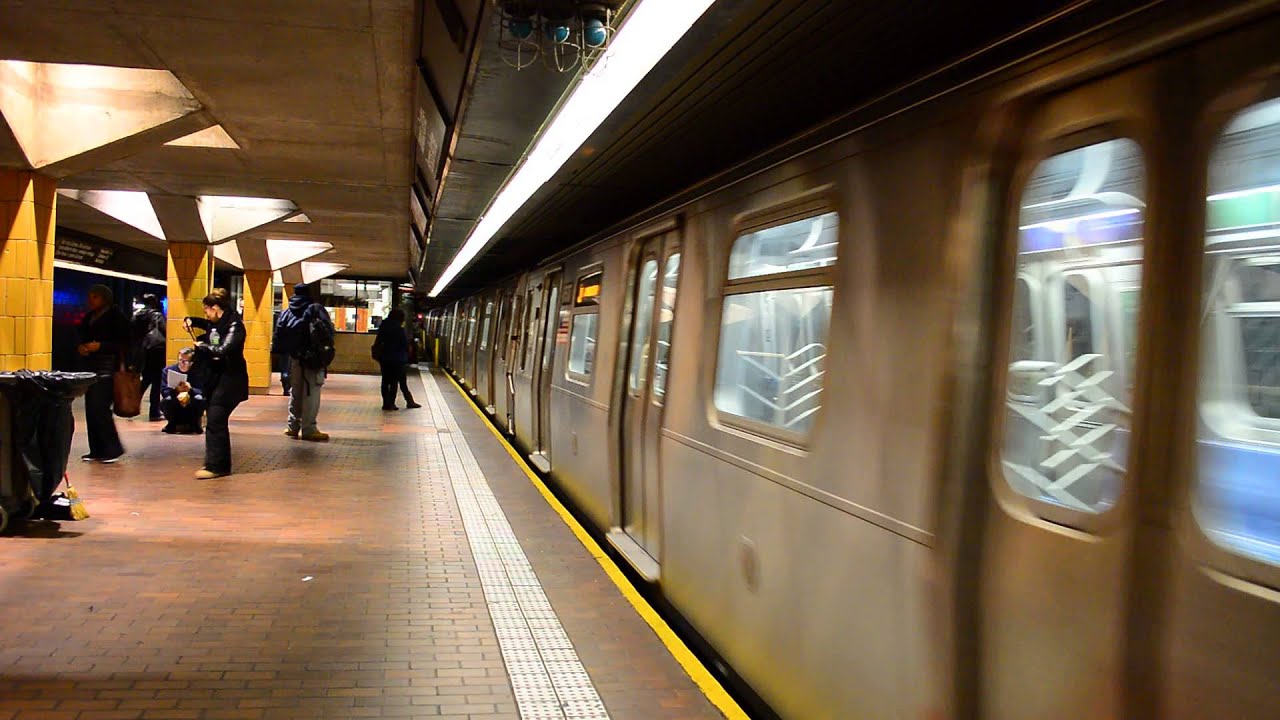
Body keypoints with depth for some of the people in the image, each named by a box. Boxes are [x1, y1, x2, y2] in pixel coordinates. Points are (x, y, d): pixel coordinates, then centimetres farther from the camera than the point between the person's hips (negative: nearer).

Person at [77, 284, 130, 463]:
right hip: (90, 367, 7)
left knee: (99, 408, -13)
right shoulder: (88, 318, 17)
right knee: (91, 409, 5)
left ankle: (113, 448, -4)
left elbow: (124, 344, -9)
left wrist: (100, 346, -18)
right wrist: (80, 348, 1)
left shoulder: (116, 317, -4)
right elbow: (82, 339, 23)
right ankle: (96, 450, 12)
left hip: (107, 369, -7)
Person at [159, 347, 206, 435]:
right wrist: (176, 390, -35)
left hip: (191, 408, -1)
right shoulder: (167, 370, -4)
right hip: (174, 408, 1)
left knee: (199, 399, -31)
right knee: (167, 400, -31)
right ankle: (172, 424, -1)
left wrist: (190, 390, -39)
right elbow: (164, 391, -13)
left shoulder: (198, 372, -9)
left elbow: (203, 392, -18)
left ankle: (194, 424, -4)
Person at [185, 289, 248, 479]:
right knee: (217, 422, 12)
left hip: (229, 380, -10)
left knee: (214, 422, -13)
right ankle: (222, 464, 21)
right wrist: (192, 321, 16)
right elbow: (207, 324, 36)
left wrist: (203, 346, -12)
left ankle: (215, 466, -10)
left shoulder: (234, 325, -15)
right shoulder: (216, 323, 12)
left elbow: (223, 350, -28)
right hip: (215, 378, 10)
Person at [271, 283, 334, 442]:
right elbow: (328, 329, -12)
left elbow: (278, 334, 4)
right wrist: (328, 348, -2)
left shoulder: (287, 312, 10)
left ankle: (293, 426, 20)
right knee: (311, 393, -4)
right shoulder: (315, 309, -4)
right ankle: (308, 429, -7)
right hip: (313, 358, -5)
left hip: (294, 357, 5)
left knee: (295, 392, 16)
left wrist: (285, 352, 8)